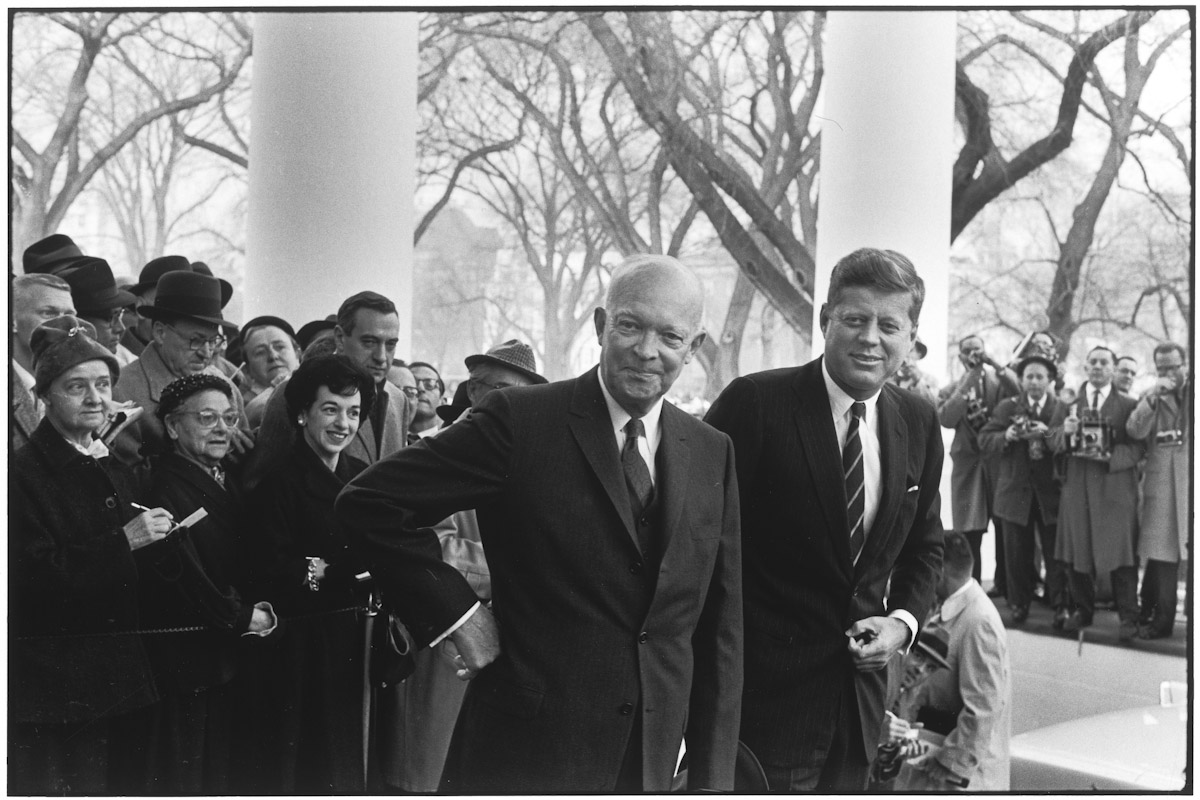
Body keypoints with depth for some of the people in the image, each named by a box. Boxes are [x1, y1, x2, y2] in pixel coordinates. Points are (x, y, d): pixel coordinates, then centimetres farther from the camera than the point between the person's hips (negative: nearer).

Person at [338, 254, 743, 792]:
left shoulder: (713, 454, 5)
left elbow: (720, 628, 7)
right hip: (524, 752, -4)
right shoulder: (521, 420, -10)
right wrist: (456, 613, -11)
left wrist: (712, 777, 3)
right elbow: (369, 504, -9)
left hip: (653, 764, 4)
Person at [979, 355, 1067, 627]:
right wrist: (1005, 436, -16)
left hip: (1052, 491, -1)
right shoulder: (1006, 407, 8)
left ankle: (1060, 607, 9)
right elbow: (984, 440, 1)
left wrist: (1049, 434, -22)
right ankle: (1019, 605, 18)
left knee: (1056, 553, 1)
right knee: (1017, 555, 7)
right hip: (1016, 491, 1)